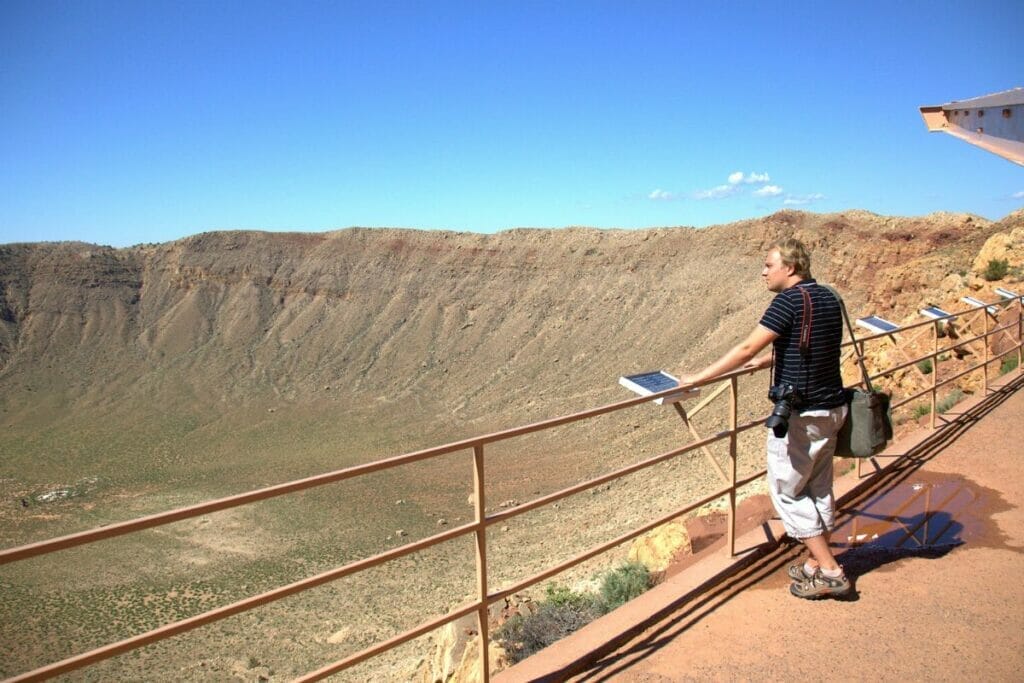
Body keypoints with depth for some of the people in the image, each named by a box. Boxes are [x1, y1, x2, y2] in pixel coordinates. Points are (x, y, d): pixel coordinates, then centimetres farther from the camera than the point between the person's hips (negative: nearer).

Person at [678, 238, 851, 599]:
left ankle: (829, 571, 8)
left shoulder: (790, 300, -18)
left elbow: (746, 348, -21)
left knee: (787, 491, 4)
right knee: (818, 488, 18)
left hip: (800, 415, -9)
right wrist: (765, 361, 26)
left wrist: (698, 377, -16)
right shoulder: (829, 299, 8)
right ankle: (816, 563, 29)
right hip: (831, 408, 9)